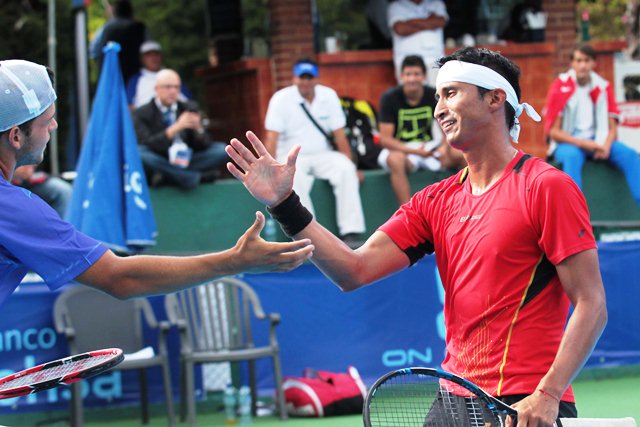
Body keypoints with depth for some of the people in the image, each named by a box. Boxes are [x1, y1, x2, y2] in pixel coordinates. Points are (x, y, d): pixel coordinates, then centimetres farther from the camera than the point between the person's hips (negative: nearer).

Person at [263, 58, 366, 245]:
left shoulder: (329, 96, 3)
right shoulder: (281, 99, -6)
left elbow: (339, 135, 3)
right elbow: (272, 138, -13)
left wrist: (351, 166, -4)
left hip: (322, 156, 3)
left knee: (345, 169, -27)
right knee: (294, 178, -37)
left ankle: (351, 232, -26)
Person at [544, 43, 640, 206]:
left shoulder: (603, 87, 6)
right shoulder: (561, 87, -4)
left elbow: (612, 128, 7)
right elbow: (553, 131, -7)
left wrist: (606, 146, -16)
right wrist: (583, 144, -18)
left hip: (597, 142, 4)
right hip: (568, 143, -4)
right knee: (572, 156, -37)